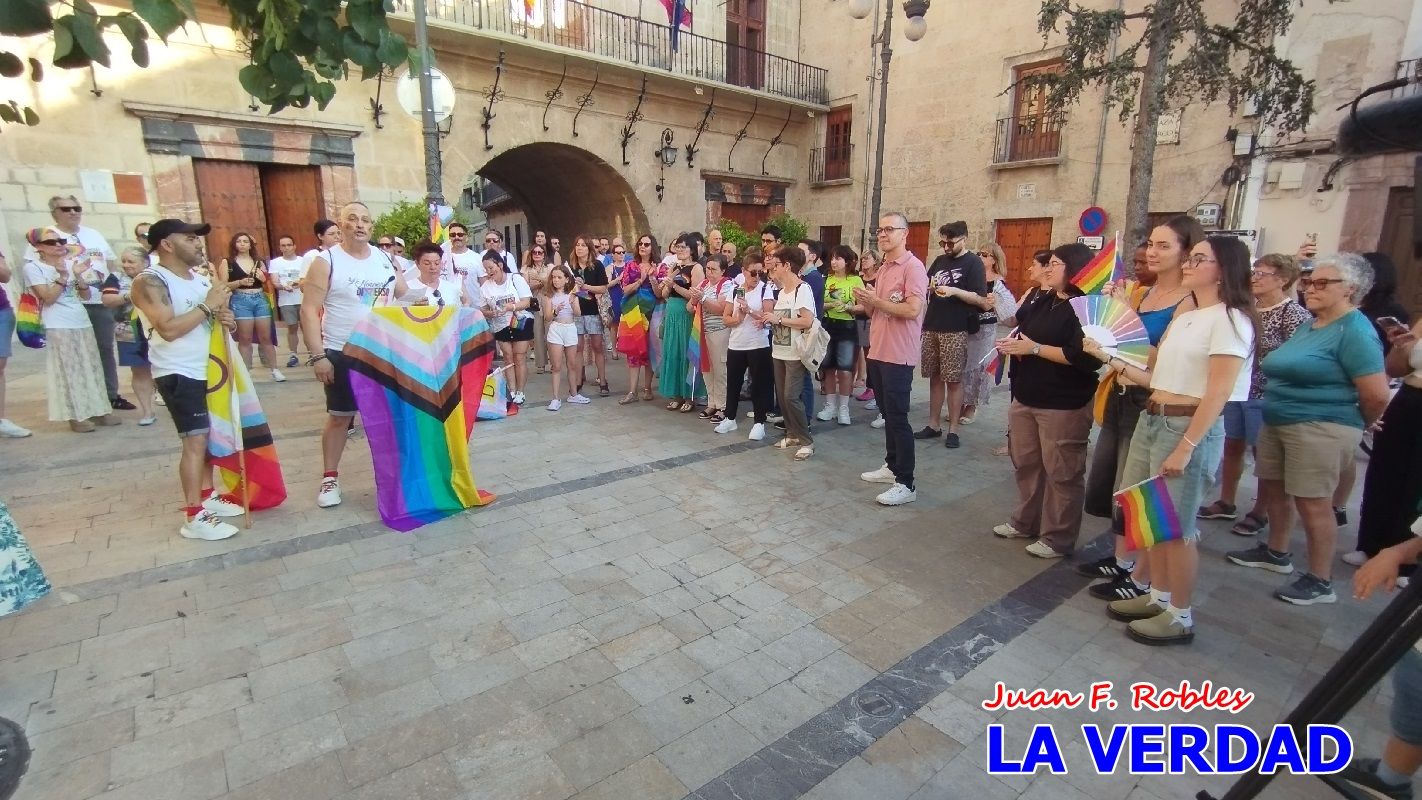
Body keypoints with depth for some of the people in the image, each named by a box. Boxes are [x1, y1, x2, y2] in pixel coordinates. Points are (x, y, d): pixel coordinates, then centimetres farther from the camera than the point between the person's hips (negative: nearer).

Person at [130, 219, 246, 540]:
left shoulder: (203, 279, 11)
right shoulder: (150, 282, -13)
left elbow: (218, 314, 19)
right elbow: (168, 329, -24)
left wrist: (227, 320, -4)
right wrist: (207, 306, -17)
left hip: (210, 369, 8)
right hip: (179, 374, -8)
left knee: (209, 436, 15)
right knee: (195, 440, -11)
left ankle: (207, 497, 28)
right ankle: (194, 517, -6)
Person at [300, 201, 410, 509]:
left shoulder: (385, 258, 5)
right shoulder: (326, 261, -8)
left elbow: (404, 293, 17)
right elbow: (309, 310, -11)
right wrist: (317, 356, -17)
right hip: (342, 354, -4)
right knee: (339, 416, 5)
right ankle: (330, 478, 19)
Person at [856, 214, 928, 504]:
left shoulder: (913, 267, -11)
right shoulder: (882, 269, 15)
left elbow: (913, 309, -23)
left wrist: (875, 300, -17)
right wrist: (865, 301, -1)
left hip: (898, 355, -9)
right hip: (878, 351, 9)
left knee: (898, 418, -6)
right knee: (887, 413, 16)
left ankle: (906, 484, 1)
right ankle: (892, 466, 29)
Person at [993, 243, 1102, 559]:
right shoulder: (1045, 303, 15)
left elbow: (1086, 358, -22)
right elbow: (1024, 332, 24)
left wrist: (1034, 348, -19)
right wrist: (1013, 344, 0)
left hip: (1063, 405, -9)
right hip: (1026, 397, 9)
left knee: (1061, 472, 1)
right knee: (1026, 463, 17)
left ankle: (1058, 538, 13)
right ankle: (1026, 522, 32)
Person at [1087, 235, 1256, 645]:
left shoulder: (1229, 319, -9)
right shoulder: (1184, 318, 15)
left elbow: (1217, 394, -16)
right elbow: (1157, 378, 11)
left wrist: (1186, 447, -20)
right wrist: (1109, 357, 10)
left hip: (1189, 427, -8)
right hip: (1151, 420, 8)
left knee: (1176, 525, 2)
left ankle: (1179, 616, 17)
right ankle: (1158, 597, 29)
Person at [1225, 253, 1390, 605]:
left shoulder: (1355, 331, -13)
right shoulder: (1309, 325, 14)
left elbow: (1377, 395, -17)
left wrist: (1353, 426, -1)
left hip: (1320, 428, -9)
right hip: (1277, 422, 9)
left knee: (1313, 503, -1)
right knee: (1272, 489, 16)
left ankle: (1320, 581, 12)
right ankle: (1276, 553, 34)